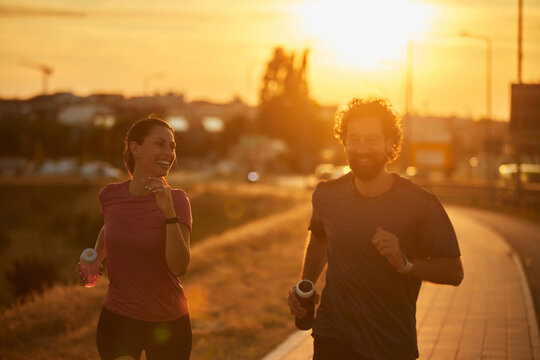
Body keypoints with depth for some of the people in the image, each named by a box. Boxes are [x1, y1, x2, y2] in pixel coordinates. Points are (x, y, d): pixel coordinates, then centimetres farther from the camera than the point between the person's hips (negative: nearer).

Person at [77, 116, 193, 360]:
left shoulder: (176, 200, -11)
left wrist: (169, 211, -30)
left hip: (168, 324, -1)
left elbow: (179, 267, -22)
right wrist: (95, 258, 4)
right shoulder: (110, 196, -4)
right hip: (118, 320, 1)